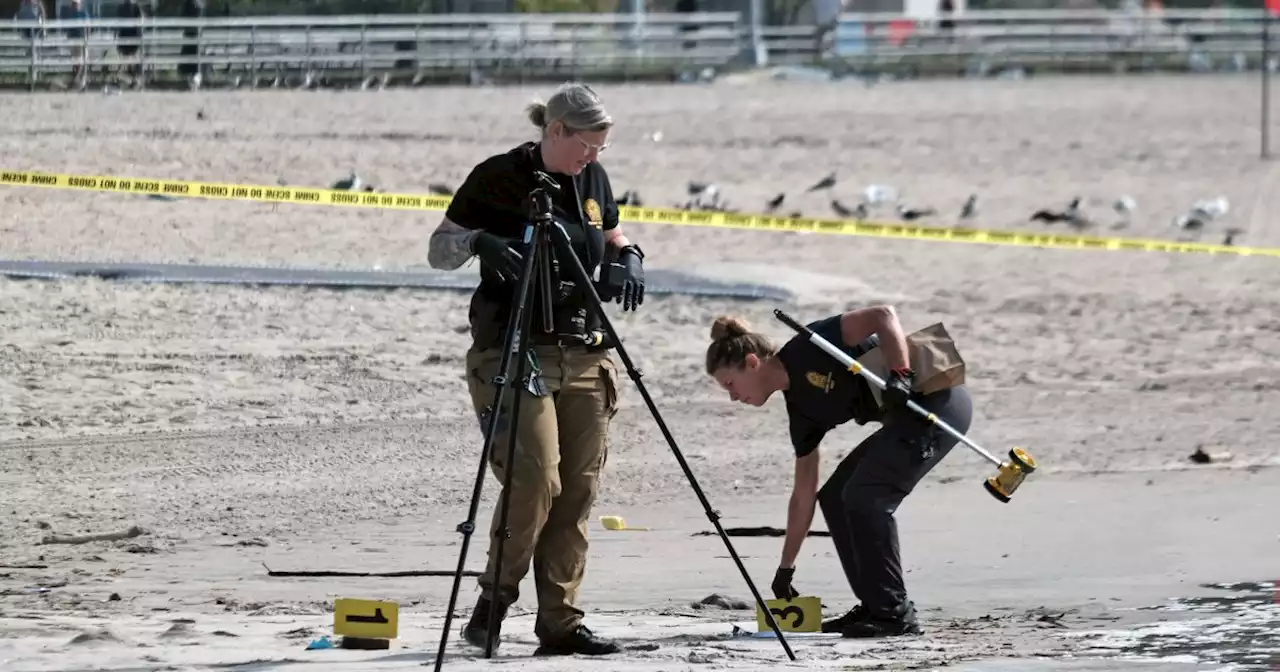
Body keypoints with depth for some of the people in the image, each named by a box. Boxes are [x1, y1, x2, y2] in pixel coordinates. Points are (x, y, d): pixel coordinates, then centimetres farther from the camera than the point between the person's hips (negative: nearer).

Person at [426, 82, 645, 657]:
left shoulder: (592, 179, 11)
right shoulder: (498, 178, -5)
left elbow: (613, 238, 27)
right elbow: (438, 251, -1)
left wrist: (629, 259, 4)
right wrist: (479, 241, -22)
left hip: (583, 354, 6)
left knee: (578, 490, 0)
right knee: (535, 480, -16)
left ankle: (560, 621, 4)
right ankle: (493, 600, 1)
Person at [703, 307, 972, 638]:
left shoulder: (807, 350, -13)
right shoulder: (801, 409, 10)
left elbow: (883, 315, -20)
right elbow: (804, 494, 16)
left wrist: (901, 375, -32)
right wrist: (786, 569, 18)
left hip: (938, 399, -9)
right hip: (906, 412, 9)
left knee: (864, 495, -15)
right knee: (835, 497, 6)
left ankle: (896, 614, -10)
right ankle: (874, 607, 10)